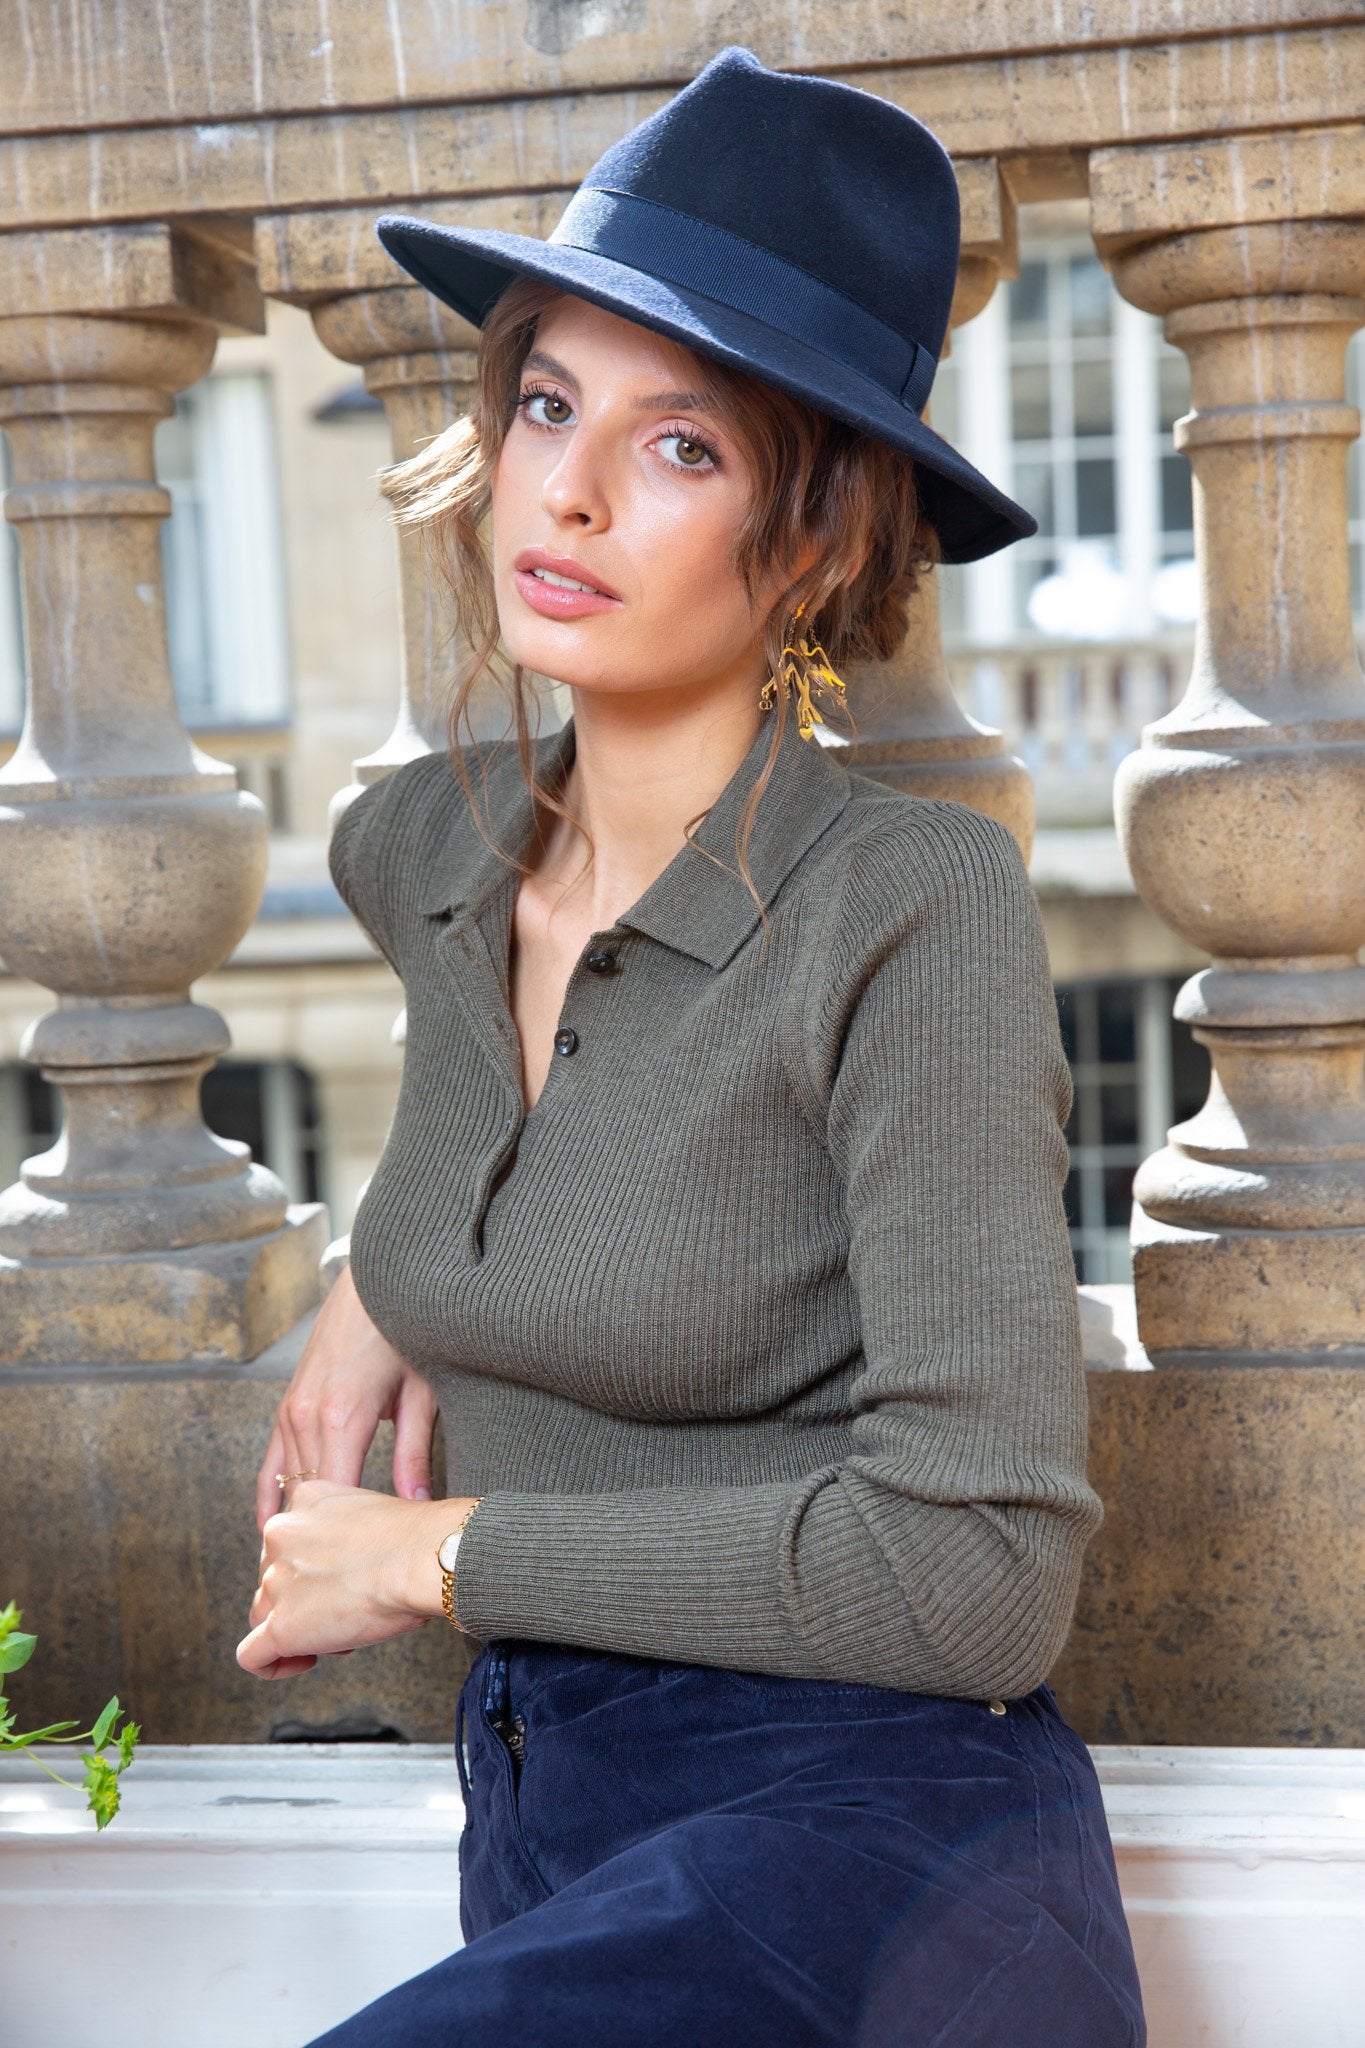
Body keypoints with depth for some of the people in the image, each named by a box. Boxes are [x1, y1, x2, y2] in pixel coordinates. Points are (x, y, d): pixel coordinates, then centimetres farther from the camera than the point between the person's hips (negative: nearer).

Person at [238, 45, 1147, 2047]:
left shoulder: (914, 909, -17)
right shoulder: (419, 848, 3)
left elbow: (980, 1567, -22)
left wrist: (445, 1551, -14)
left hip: (870, 1821, -6)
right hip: (543, 1826, 7)